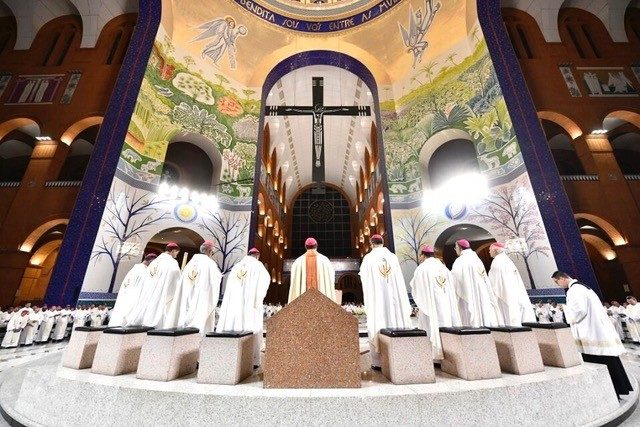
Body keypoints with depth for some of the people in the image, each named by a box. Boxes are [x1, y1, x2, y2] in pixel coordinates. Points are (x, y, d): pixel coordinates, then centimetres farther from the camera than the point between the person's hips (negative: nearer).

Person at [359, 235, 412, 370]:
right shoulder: (393, 257, 2)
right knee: (395, 323, 10)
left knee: (378, 328, 3)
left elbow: (364, 279, 0)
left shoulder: (368, 258, -5)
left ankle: (378, 362, 8)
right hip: (393, 298, 3)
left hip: (376, 299, -3)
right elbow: (399, 280, 5)